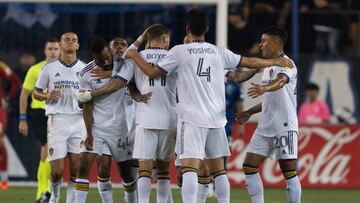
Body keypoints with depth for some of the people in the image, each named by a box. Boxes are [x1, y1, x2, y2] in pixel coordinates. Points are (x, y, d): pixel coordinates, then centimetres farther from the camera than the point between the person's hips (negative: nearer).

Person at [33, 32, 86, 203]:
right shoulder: (49, 68, 6)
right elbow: (36, 93, 12)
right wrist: (47, 96, -9)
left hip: (78, 120, 1)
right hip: (57, 121, -1)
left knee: (76, 169, -7)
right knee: (57, 171, -5)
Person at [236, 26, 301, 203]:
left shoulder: (286, 64, -10)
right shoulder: (267, 67, 18)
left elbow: (280, 81, -34)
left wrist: (264, 88, -53)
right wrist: (250, 112, 24)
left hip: (284, 127, -9)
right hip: (265, 127, 9)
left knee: (289, 171, -7)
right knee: (249, 166, 3)